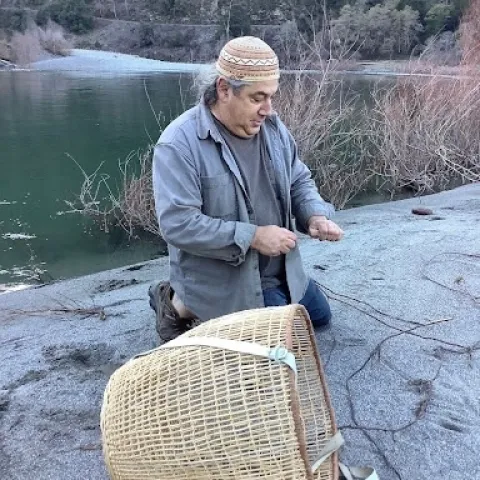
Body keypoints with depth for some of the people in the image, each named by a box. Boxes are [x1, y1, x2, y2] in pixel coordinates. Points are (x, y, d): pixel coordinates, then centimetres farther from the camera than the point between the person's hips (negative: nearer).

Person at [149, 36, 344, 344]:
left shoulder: (272, 126, -2)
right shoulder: (179, 144, -25)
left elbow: (299, 181, 8)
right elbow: (177, 223, -29)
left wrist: (315, 216, -14)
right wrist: (252, 236, -30)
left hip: (280, 269, 8)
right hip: (221, 280, -8)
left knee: (319, 316, 24)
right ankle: (179, 305, 6)